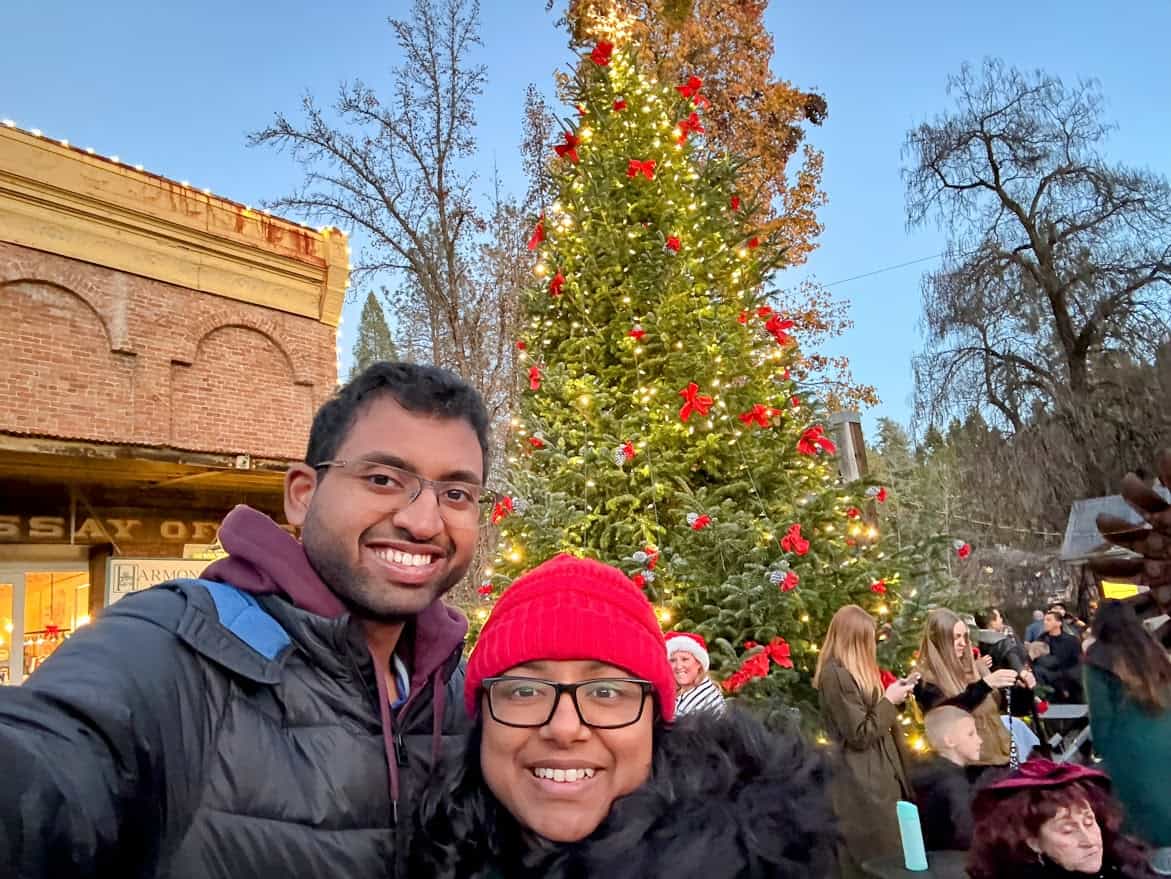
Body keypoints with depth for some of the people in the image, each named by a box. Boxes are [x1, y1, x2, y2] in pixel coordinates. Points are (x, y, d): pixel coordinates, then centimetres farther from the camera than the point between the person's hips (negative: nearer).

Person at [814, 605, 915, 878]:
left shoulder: (849, 672, 11)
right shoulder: (836, 675, -22)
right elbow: (861, 734, -21)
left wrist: (893, 692, 7)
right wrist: (889, 700, -12)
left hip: (872, 776, 10)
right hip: (863, 783, -10)